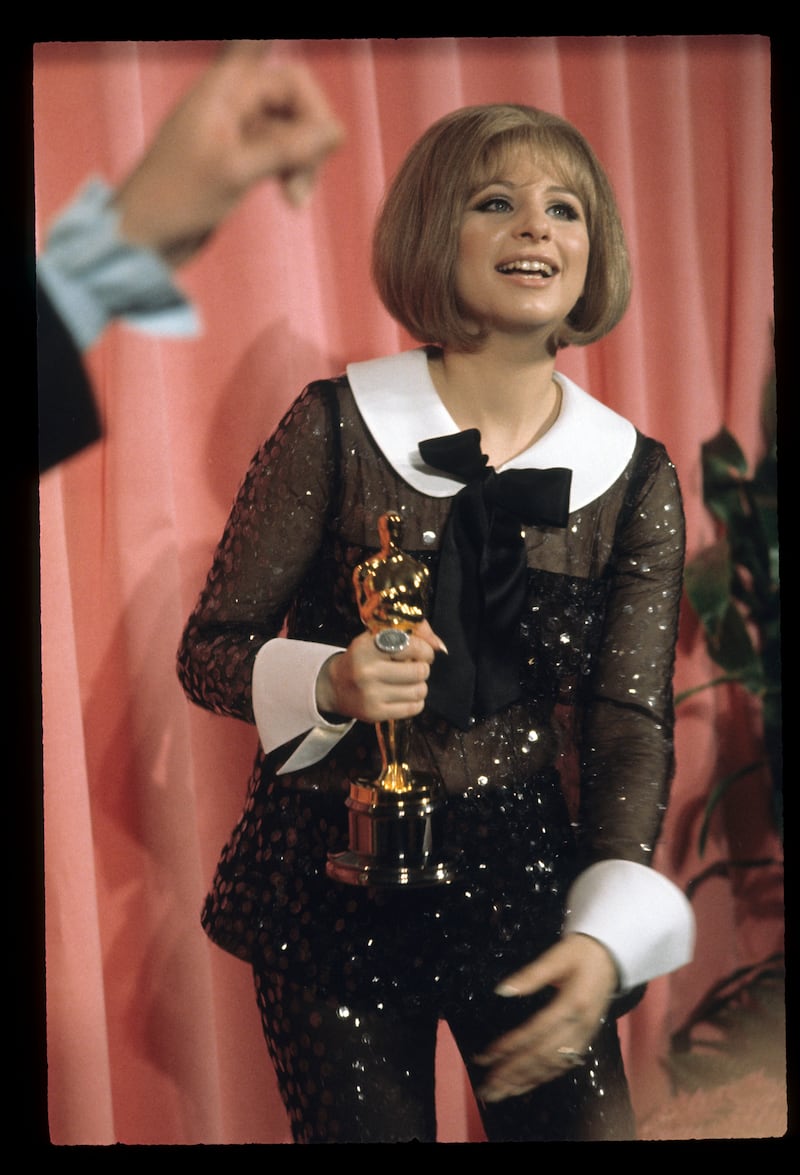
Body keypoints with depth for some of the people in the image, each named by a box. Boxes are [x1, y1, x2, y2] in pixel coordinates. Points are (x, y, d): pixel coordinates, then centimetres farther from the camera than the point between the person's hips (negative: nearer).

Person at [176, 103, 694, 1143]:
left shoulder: (634, 478, -2)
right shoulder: (336, 427, -10)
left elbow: (633, 721, -2)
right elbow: (209, 651, -3)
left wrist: (607, 932, -15)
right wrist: (330, 684, -24)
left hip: (525, 871, 2)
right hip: (335, 883, -2)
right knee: (368, 1128, 11)